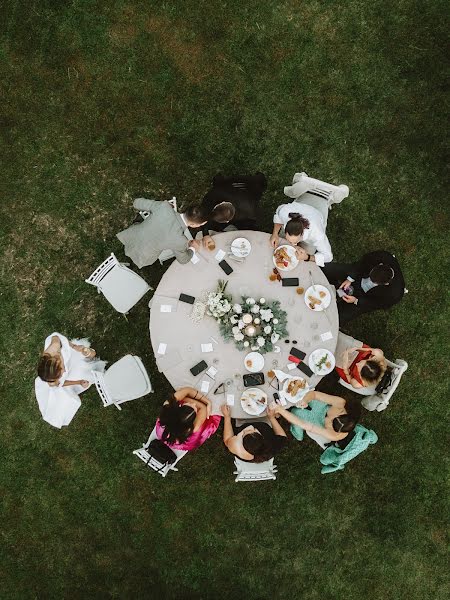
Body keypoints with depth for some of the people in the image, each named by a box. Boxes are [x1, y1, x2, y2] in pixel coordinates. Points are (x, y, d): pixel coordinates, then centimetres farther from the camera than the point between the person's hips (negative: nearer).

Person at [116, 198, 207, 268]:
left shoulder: (165, 206, -27)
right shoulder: (180, 240, -34)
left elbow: (137, 202, -9)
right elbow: (183, 260, -11)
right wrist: (192, 247, 9)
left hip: (128, 237, 4)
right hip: (142, 256, -4)